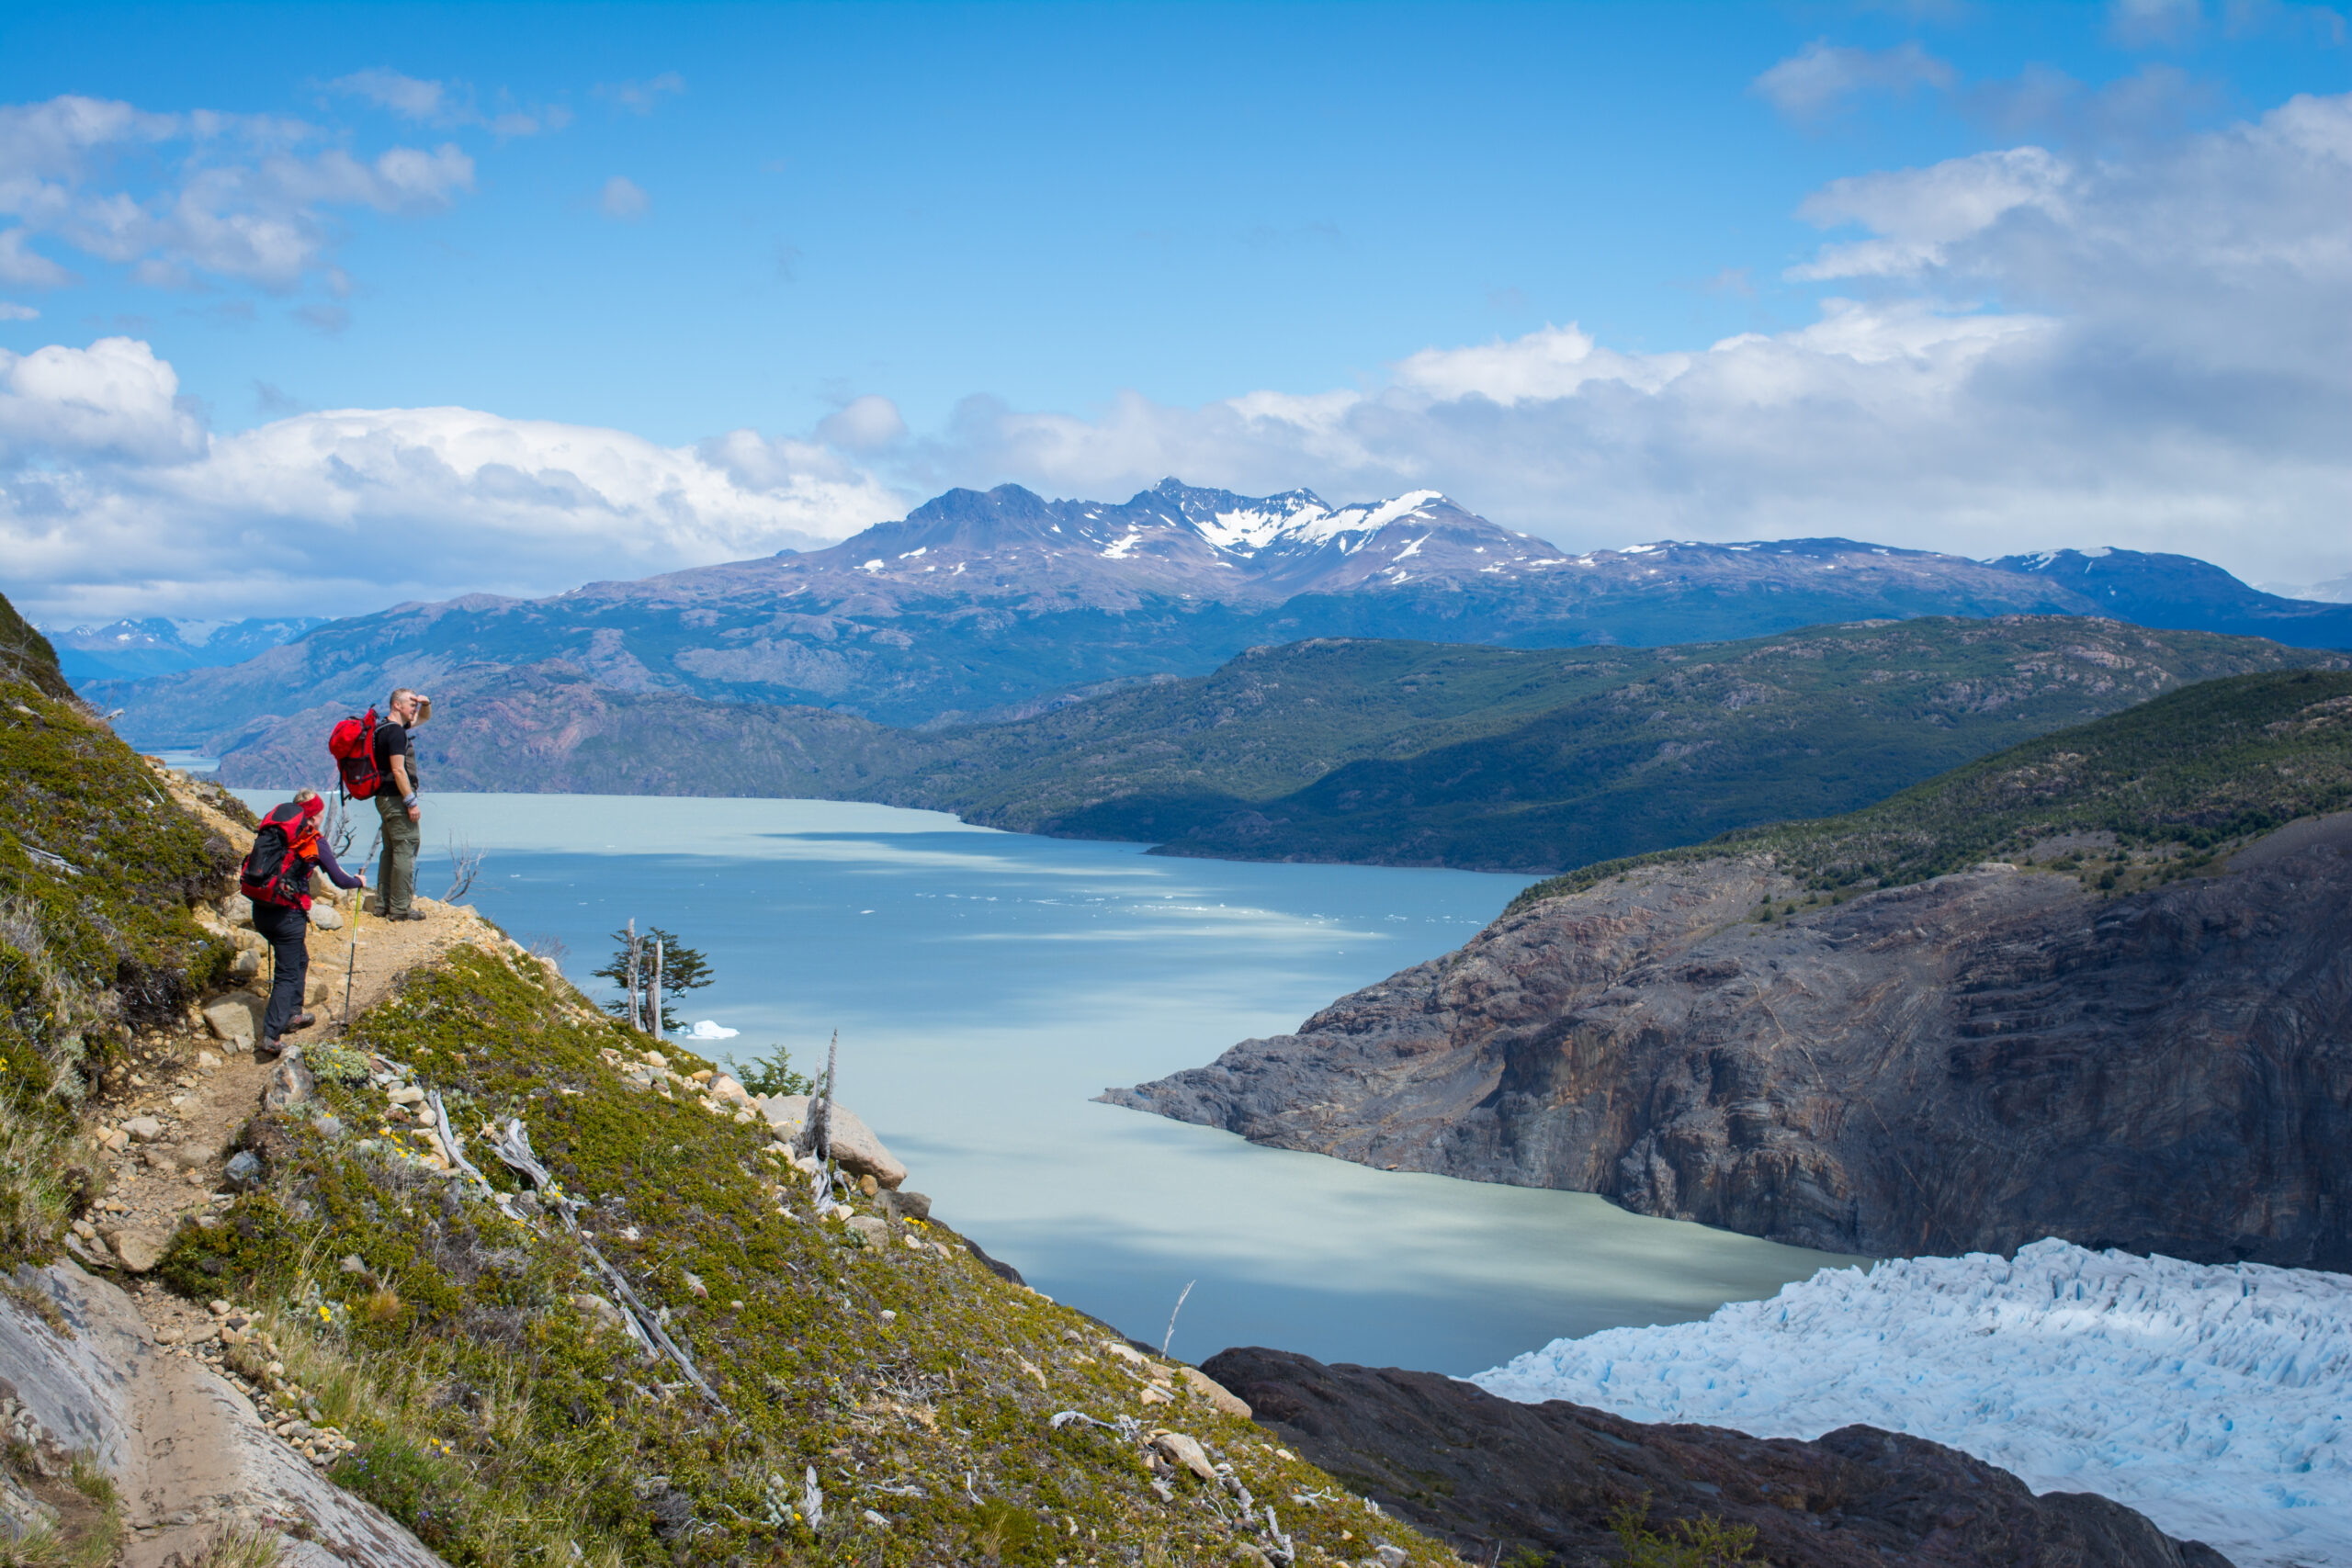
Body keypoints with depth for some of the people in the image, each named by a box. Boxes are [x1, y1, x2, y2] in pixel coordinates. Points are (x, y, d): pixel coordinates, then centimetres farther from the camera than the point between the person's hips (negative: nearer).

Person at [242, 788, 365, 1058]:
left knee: (300, 960, 27)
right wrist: (359, 882, 24)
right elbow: (339, 880, 2)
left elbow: (255, 867, 16)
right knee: (287, 974, 2)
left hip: (260, 911, 6)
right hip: (287, 914, -6)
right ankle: (270, 1038, -6)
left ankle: (293, 1015, 37)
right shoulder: (315, 842, -5)